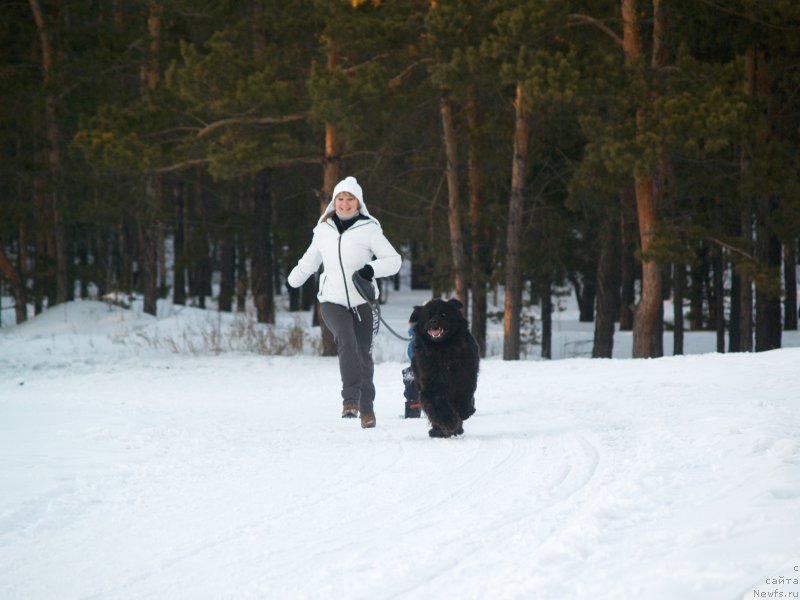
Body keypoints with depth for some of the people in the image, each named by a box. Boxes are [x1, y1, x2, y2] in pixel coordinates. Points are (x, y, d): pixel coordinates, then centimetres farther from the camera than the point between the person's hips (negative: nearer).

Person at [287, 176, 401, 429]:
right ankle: (350, 398, -32)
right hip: (332, 301, 1)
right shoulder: (323, 230, 7)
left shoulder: (369, 229, -3)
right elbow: (310, 260, 25)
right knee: (346, 341, -25)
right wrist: (293, 280, 33)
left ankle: (366, 407, 21)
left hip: (362, 301, -1)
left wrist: (372, 268, -22)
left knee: (363, 354, 3)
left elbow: (394, 260, -5)